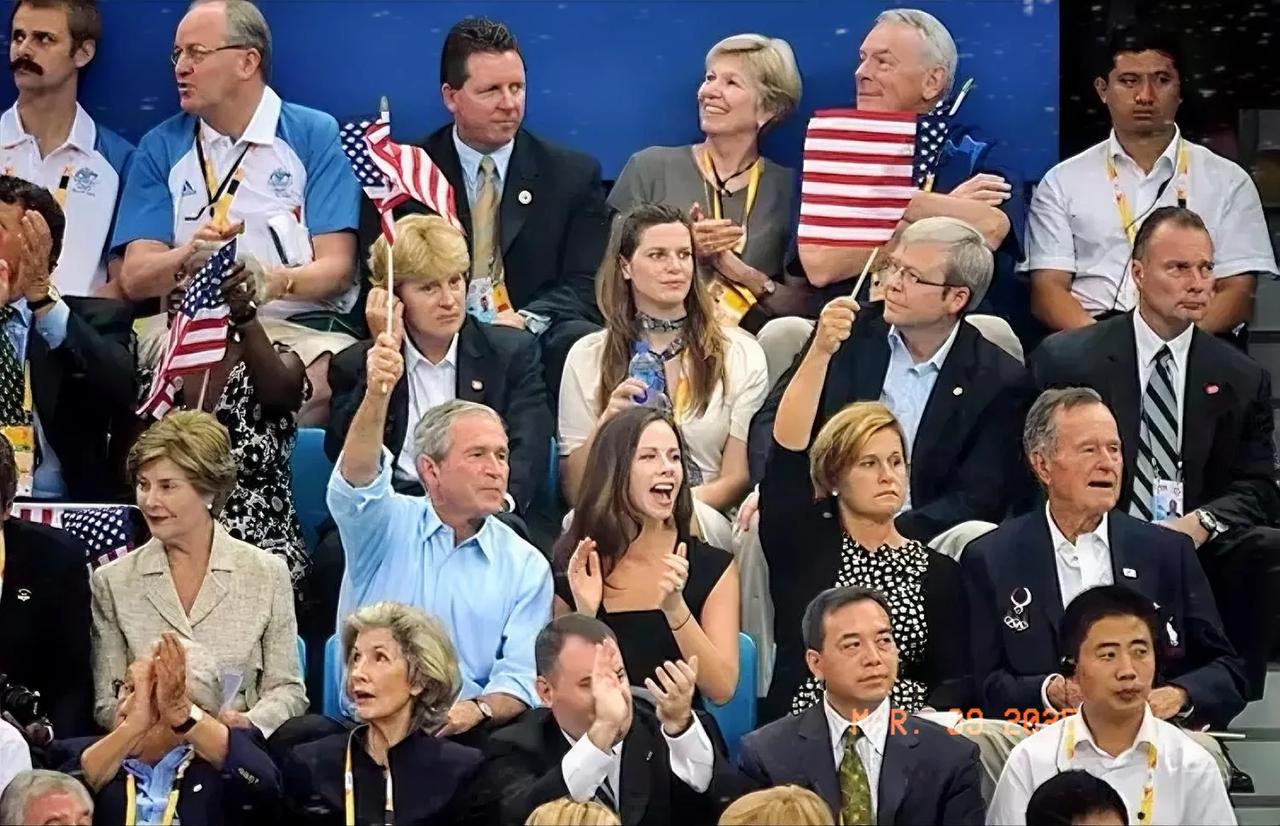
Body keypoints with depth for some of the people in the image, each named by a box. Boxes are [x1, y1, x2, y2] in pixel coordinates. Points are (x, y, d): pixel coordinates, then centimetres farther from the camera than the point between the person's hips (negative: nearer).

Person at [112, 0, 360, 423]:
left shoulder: (316, 135, 6)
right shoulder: (160, 148, 14)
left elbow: (336, 268, -1)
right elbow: (135, 278, 6)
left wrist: (278, 282, -23)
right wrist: (187, 257, -16)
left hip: (297, 328, -2)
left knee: (335, 369, -36)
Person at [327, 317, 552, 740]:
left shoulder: (525, 566, 11)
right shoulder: (388, 526, 6)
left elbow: (519, 680, 6)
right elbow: (355, 483, -17)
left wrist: (477, 710, -18)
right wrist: (377, 395, -35)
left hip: (467, 738, 1)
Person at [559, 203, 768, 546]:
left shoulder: (740, 352, 11)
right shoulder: (587, 357, 12)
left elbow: (737, 480, 7)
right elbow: (575, 492, 10)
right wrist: (605, 425, -9)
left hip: (705, 520, 0)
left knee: (691, 517, -37)